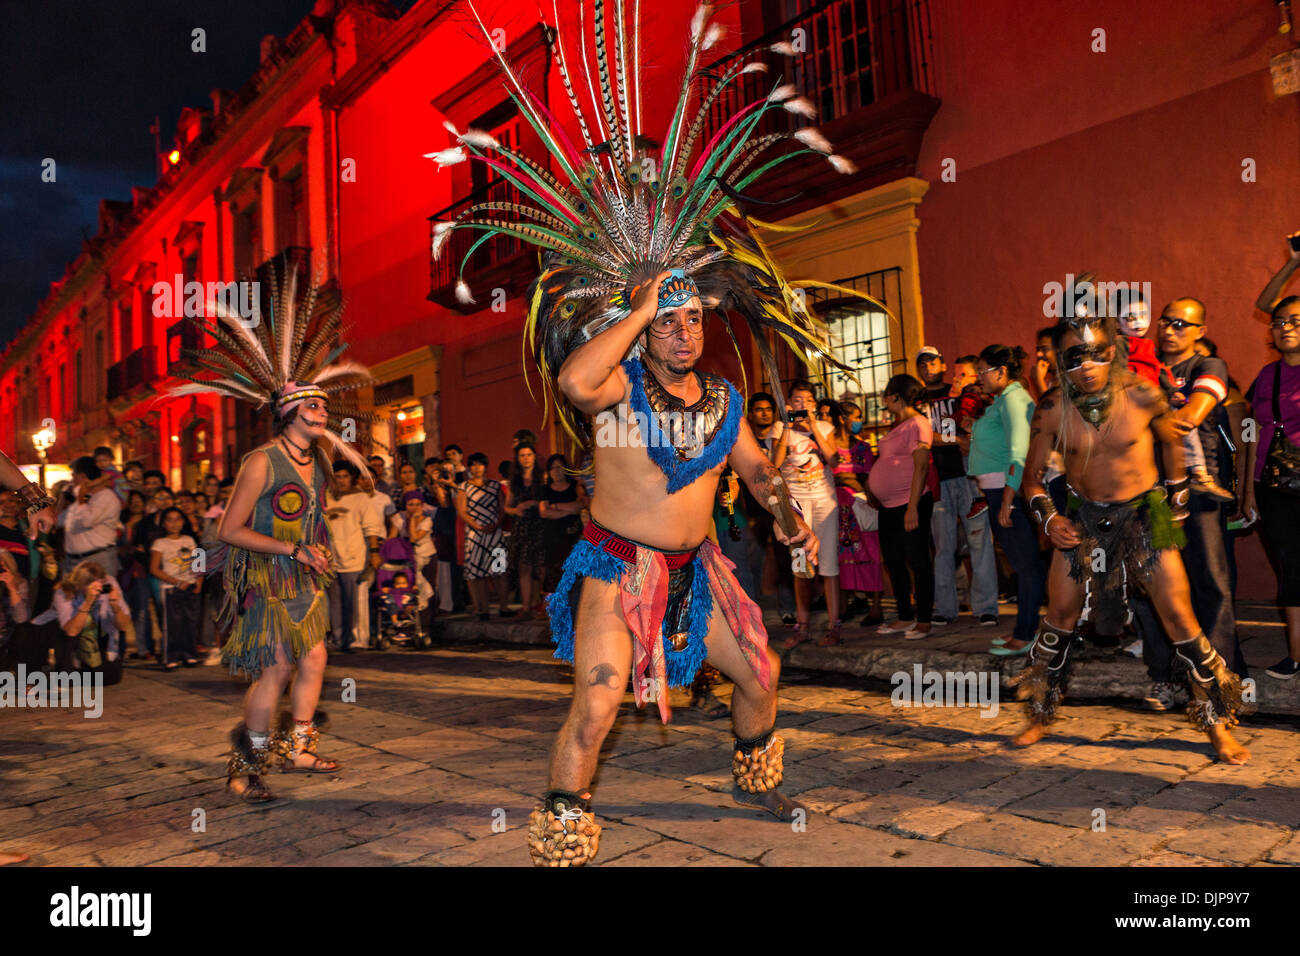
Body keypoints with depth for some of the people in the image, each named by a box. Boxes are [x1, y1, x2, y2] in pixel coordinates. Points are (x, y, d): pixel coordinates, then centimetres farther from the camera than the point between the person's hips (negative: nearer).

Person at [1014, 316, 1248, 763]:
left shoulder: (1142, 396, -15)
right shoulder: (1052, 410, -13)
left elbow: (1171, 441, 6)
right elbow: (1032, 475, -1)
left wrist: (1177, 498, 12)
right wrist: (1048, 517, -17)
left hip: (1143, 513, -1)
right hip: (1081, 519, 2)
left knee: (1179, 617, -5)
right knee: (1058, 616, 3)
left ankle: (1218, 724, 13)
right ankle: (1040, 717, 20)